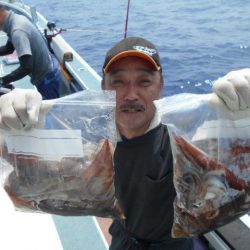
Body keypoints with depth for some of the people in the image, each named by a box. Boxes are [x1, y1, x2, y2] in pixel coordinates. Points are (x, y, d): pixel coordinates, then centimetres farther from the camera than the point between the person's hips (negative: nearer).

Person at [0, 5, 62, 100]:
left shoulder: (17, 31, -29)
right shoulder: (17, 18, 0)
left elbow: (26, 67, -35)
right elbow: (8, 48, 13)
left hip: (47, 77, -9)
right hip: (48, 72, 9)